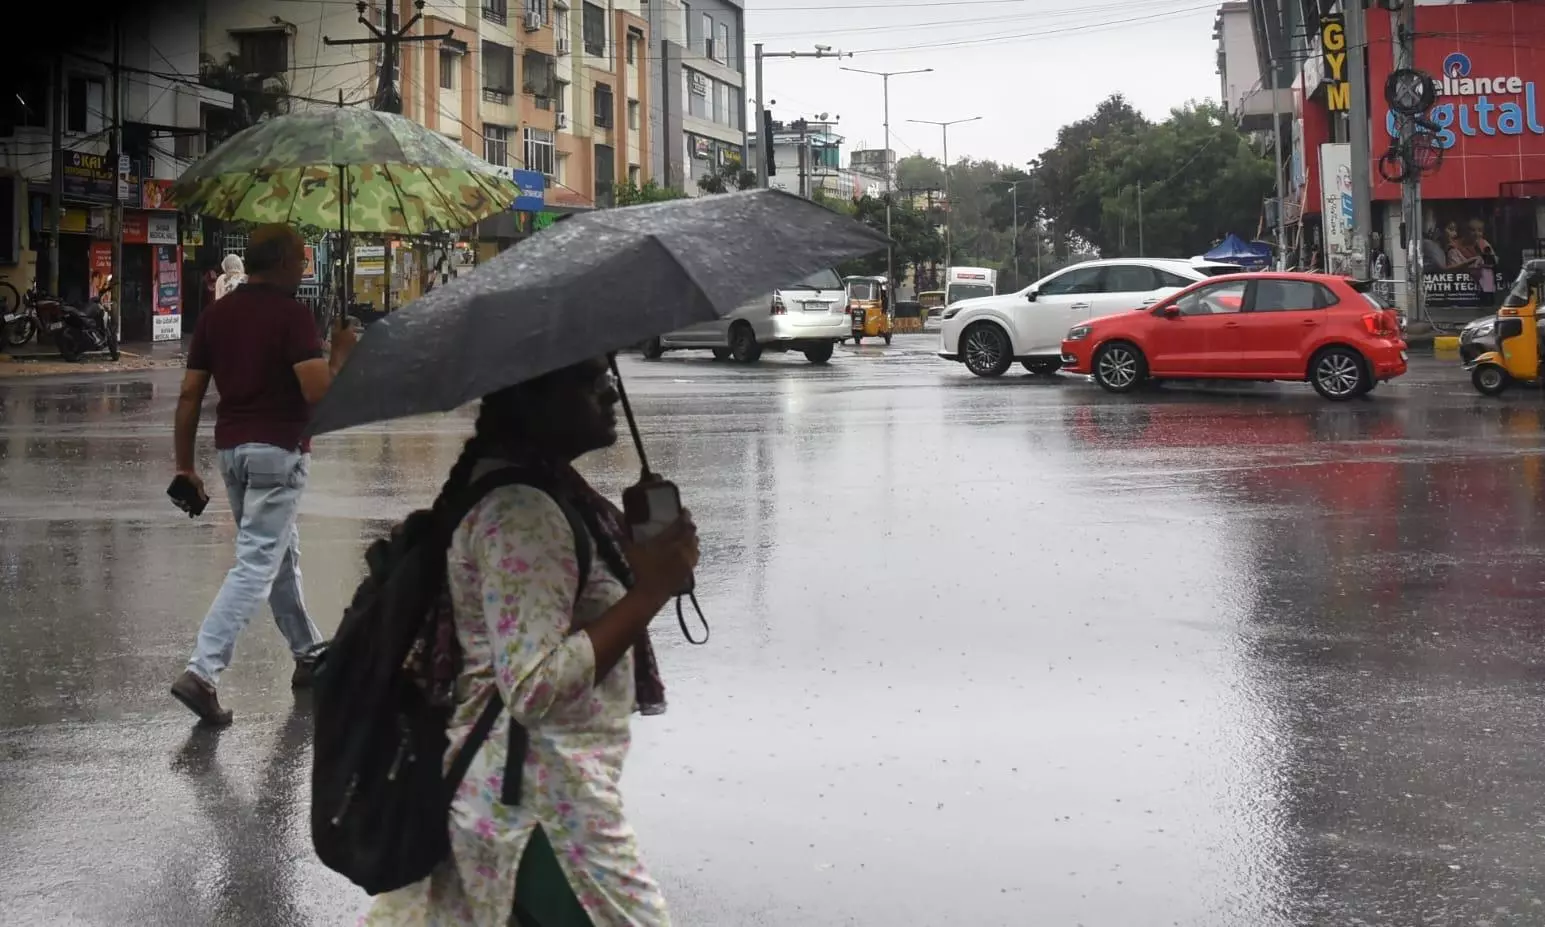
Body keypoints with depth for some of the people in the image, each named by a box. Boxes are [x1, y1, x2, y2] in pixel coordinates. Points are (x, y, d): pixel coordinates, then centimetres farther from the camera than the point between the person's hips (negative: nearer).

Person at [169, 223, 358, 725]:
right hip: (278, 450, -7)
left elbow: (190, 394, 7)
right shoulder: (292, 314, -11)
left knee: (281, 553, 21)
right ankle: (202, 671, -18)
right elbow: (317, 391, -19)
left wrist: (185, 464, 11)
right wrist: (340, 352, 0)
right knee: (256, 565, -8)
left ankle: (308, 656, 31)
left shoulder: (215, 314, 7)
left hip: (231, 448, 7)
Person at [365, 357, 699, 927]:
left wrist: (637, 550, 9)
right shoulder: (520, 514, -23)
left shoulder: (543, 487, 10)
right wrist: (649, 592, -27)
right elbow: (535, 687, -28)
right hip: (544, 807, -11)